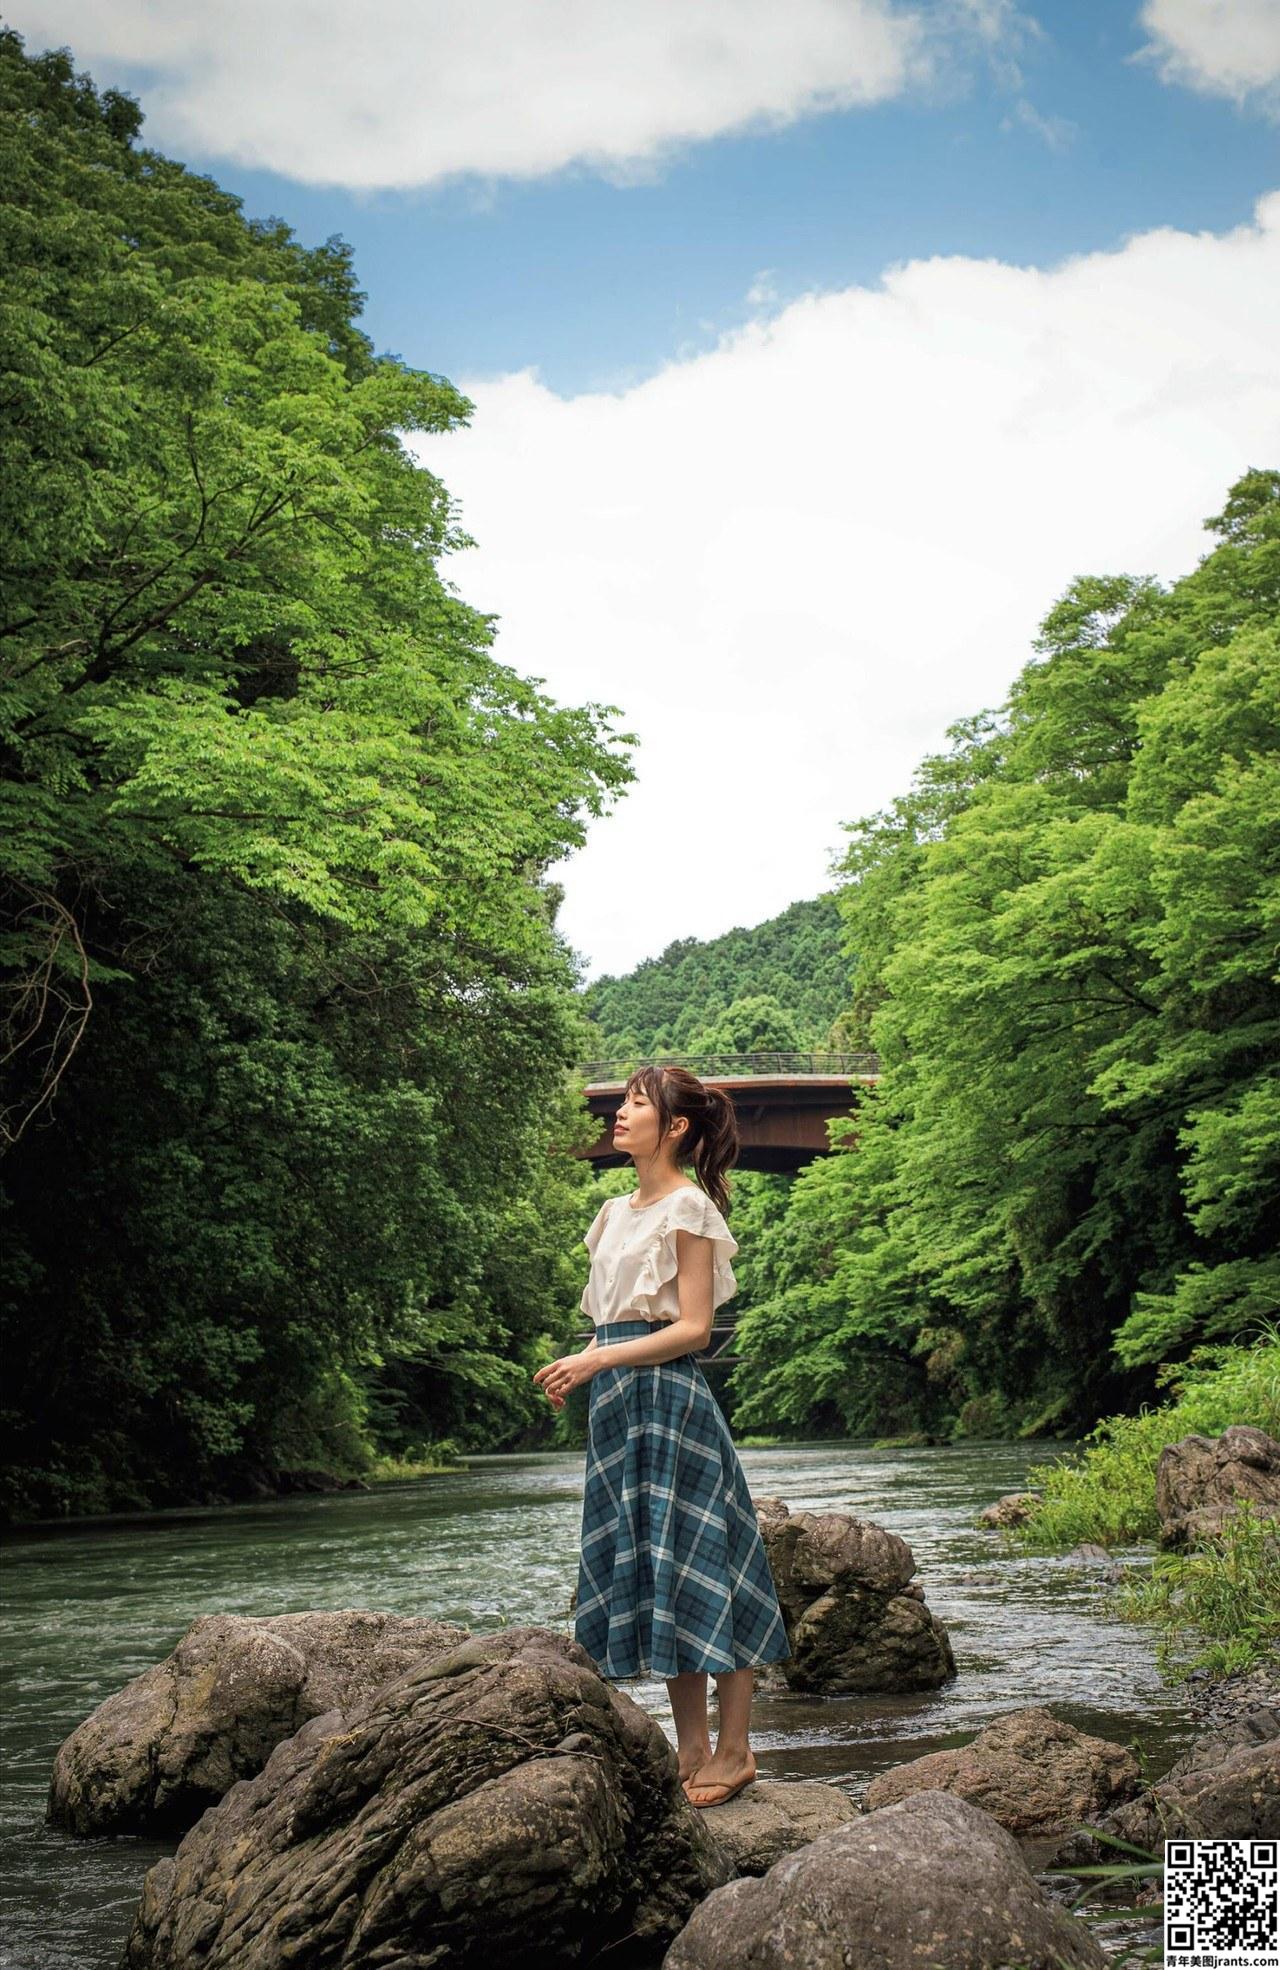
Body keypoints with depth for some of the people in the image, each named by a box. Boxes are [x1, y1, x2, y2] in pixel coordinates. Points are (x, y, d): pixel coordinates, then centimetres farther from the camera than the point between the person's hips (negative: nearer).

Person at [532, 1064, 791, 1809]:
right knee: (651, 1573, 8)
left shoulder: (688, 1207, -7)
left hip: (669, 1398, -8)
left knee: (695, 1566, -5)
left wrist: (597, 1359, -17)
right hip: (621, 1403, 9)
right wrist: (580, 1367, 3)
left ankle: (735, 1748, 4)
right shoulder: (621, 1212, 17)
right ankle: (692, 1749, 15)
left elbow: (693, 1328, -13)